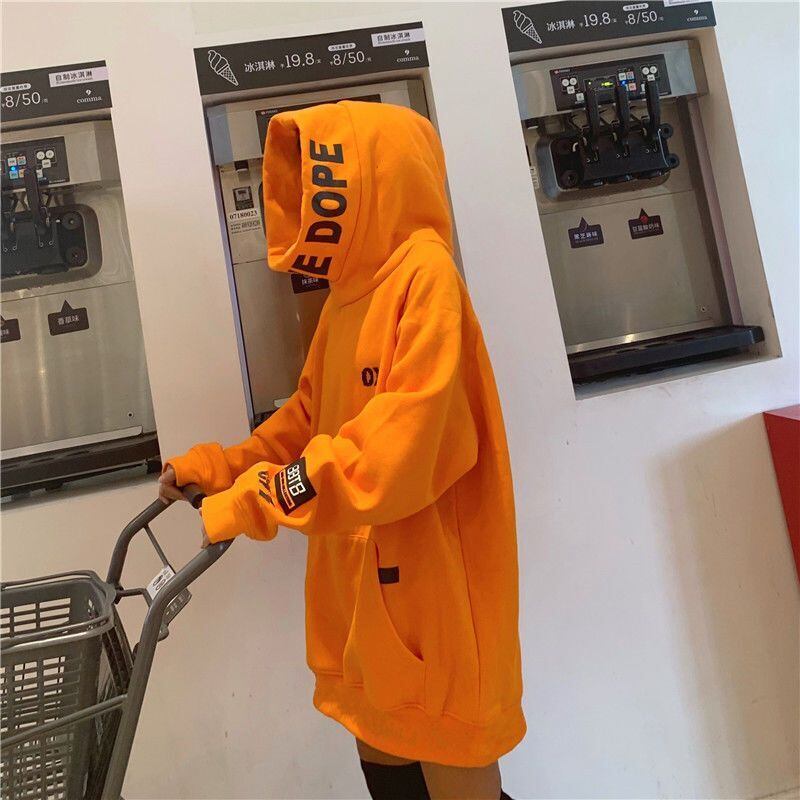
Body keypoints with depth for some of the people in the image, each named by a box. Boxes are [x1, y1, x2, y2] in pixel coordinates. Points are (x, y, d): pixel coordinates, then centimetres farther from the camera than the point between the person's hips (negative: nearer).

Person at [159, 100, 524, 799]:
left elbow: (412, 437, -25)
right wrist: (222, 468, 9)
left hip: (428, 584, -8)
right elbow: (311, 414, 17)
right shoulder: (347, 293, 12)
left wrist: (265, 497, -23)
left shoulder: (425, 275, -15)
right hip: (361, 581, 8)